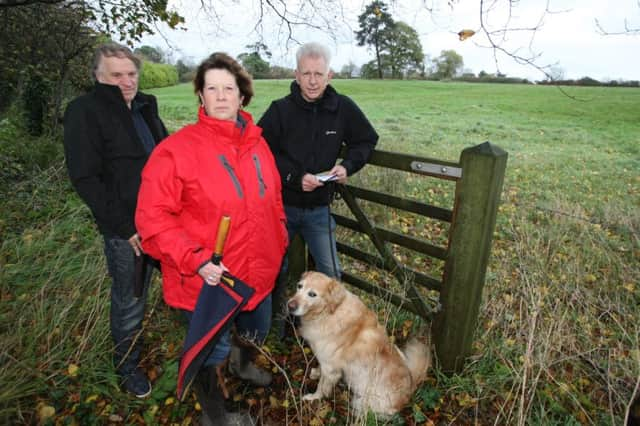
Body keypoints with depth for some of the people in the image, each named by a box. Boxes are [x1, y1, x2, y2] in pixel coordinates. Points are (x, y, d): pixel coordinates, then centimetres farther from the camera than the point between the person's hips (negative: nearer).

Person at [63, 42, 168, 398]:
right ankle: (128, 366, 32)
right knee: (130, 300, 8)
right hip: (126, 228, -5)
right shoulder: (85, 112, -9)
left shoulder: (145, 106, 10)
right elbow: (85, 179, -14)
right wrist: (126, 226, -16)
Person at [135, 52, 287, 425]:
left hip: (260, 271, 6)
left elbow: (274, 199, 13)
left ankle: (243, 363, 63)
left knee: (258, 331, 28)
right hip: (209, 278, -5)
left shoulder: (257, 144, 2)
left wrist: (280, 241, 12)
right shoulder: (177, 149, -16)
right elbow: (153, 217, -17)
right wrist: (196, 259, -24)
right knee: (213, 350, 14)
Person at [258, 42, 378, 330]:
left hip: (319, 208, 2)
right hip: (282, 205, -1)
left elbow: (366, 141, 7)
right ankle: (275, 315, 39)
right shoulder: (280, 110, -12)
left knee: (330, 271, 8)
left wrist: (347, 166, -11)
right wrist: (295, 177, -23)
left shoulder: (343, 108, -5)